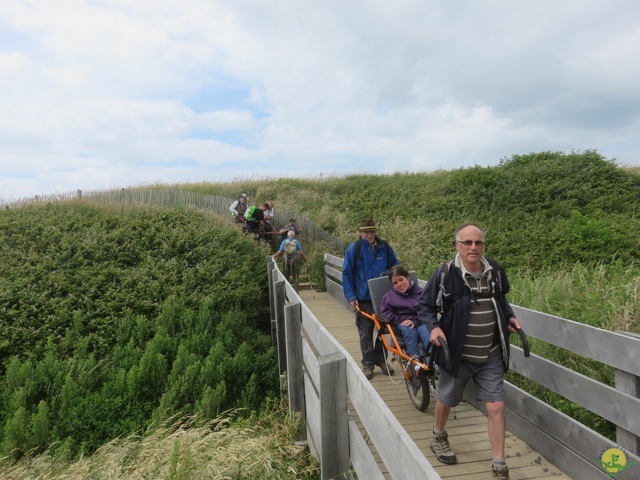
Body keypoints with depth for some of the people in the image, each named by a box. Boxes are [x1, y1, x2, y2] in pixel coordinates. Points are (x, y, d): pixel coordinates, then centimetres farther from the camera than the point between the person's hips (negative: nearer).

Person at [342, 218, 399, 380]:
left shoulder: (385, 247, 1)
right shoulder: (353, 249, -5)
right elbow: (346, 274, -3)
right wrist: (351, 297, -8)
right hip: (363, 299, -2)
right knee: (365, 332, 6)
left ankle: (381, 360, 29)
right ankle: (368, 363, 19)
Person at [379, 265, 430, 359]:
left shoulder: (420, 292, 14)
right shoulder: (388, 297, 17)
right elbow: (385, 314, 4)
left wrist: (415, 321, -16)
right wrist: (402, 321, -9)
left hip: (420, 322, 0)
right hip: (401, 324, 0)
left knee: (426, 330, -33)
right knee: (409, 330, -34)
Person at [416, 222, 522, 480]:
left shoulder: (495, 270, -4)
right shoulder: (445, 273, -18)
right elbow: (424, 305, -8)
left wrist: (509, 316, 2)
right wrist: (433, 327, -24)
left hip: (491, 356, 3)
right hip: (457, 355, -2)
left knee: (496, 407, 3)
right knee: (446, 400, 18)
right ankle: (438, 436, 48)